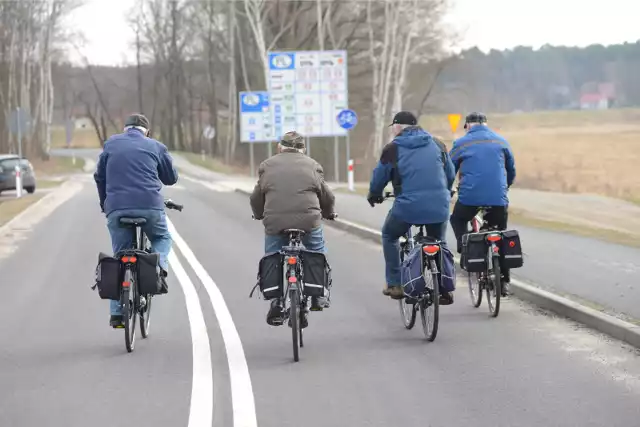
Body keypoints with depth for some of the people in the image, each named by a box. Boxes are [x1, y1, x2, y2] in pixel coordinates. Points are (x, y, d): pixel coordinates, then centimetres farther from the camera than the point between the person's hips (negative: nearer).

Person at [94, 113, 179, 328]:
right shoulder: (156, 146, 12)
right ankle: (159, 266, -5)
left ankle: (117, 313, 6)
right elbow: (171, 178, 20)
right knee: (162, 238, 27)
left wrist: (104, 203, 35)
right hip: (150, 206, -1)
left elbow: (99, 177, 22)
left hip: (117, 208, 1)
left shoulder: (111, 144, 16)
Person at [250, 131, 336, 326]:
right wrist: (328, 213, 39)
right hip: (309, 220, 0)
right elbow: (327, 196, 19)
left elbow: (256, 198, 17)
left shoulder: (267, 165, 14)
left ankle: (276, 306, 7)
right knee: (317, 256, 22)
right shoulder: (312, 165, 14)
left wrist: (259, 215, 37)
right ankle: (317, 297, 19)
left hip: (275, 221, 0)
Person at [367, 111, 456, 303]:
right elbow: (451, 174, 18)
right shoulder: (437, 145, 11)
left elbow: (379, 177, 7)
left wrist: (374, 195, 28)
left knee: (389, 236, 22)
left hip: (407, 207, -3)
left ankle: (395, 285, 15)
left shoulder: (393, 149, 0)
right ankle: (445, 289, 15)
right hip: (439, 207, 3)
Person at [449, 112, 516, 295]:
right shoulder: (501, 141, 13)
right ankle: (504, 281, 12)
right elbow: (511, 171, 21)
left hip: (470, 197, -2)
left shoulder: (461, 143, 6)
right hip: (498, 198, 2)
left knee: (457, 220, 27)